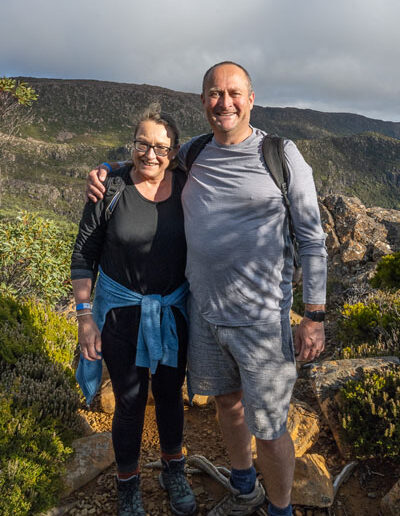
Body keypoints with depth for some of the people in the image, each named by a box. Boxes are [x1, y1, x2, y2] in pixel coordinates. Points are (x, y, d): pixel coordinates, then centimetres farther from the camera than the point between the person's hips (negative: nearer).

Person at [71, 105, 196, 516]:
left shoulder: (186, 188, -6)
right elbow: (83, 255, -7)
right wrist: (85, 315, -11)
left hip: (174, 311, 2)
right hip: (121, 309, -2)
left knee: (169, 394, 18)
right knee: (130, 403, 10)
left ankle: (173, 472, 45)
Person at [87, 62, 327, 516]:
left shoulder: (281, 154, -7)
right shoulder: (193, 154, 6)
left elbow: (311, 238, -6)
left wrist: (314, 317, -10)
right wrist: (104, 170, 6)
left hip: (262, 318, -5)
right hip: (203, 309, 5)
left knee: (267, 429, 5)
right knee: (226, 400, 22)